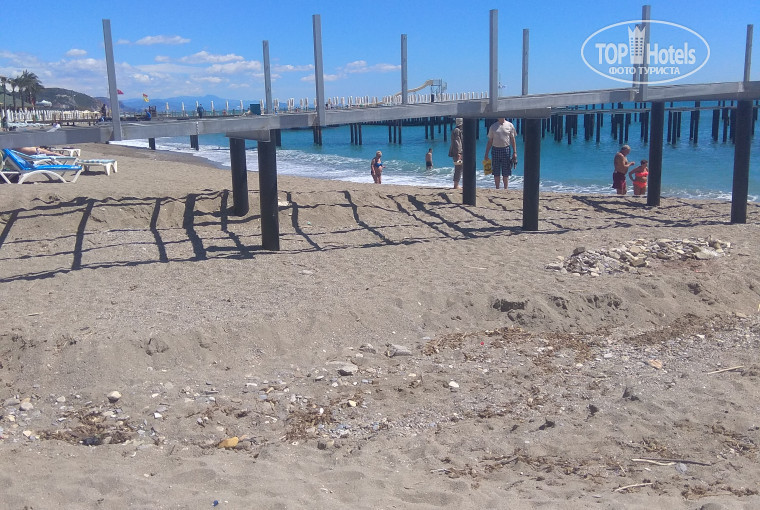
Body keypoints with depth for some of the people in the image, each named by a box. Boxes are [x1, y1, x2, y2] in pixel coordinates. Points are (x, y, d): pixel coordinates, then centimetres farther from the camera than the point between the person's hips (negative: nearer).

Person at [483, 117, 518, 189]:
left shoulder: (510, 125, 3)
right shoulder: (493, 126, 6)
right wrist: (486, 154, 5)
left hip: (506, 149, -1)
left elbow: (513, 140, 4)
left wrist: (514, 152, -3)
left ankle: (505, 189, 12)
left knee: (506, 173, 3)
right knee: (496, 172, 5)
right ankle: (497, 189, 14)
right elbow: (490, 141, 9)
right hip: (495, 150, 1)